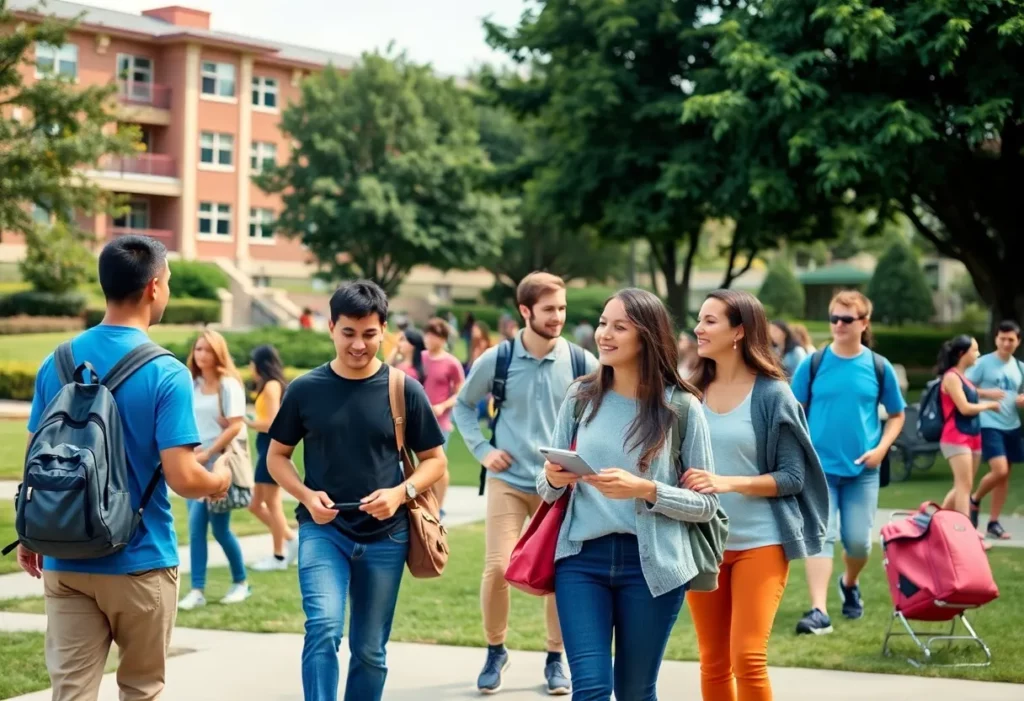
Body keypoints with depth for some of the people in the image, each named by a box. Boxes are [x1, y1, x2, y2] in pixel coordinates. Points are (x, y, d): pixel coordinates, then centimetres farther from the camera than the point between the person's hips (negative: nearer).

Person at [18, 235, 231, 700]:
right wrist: (219, 482, 4)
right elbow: (181, 478, -18)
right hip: (140, 562, -3)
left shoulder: (56, 363, 1)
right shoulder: (166, 373, -14)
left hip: (66, 560, 3)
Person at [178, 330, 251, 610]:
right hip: (196, 463, 5)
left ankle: (241, 582, 20)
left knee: (220, 528, 1)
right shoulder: (192, 385, 8)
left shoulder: (229, 385, -8)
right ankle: (197, 590, 1)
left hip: (220, 463, -5)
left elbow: (235, 426, -13)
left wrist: (208, 453, -16)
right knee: (195, 529, -1)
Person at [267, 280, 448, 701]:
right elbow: (277, 455, 8)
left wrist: (401, 492, -15)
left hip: (385, 535, 1)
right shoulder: (305, 390, -2)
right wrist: (306, 495, -11)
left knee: (370, 650, 10)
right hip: (322, 529, -1)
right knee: (323, 628, -22)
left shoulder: (404, 390, -2)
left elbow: (435, 460, 4)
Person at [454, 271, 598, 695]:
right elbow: (463, 406, 11)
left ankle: (555, 659, 20)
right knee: (498, 568, -7)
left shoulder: (581, 362, -5)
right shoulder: (495, 361, -4)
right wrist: (482, 449, 0)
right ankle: (495, 650, 15)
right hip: (508, 481, 0)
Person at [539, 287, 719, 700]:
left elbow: (705, 504, -2)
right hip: (581, 558, 1)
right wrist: (553, 480, -12)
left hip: (651, 563, -1)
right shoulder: (581, 398, 5)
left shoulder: (681, 407, -3)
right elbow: (546, 490, 11)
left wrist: (645, 490, -18)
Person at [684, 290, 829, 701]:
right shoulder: (694, 392, 5)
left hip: (760, 542, -4)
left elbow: (793, 477, -8)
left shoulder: (772, 394, -7)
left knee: (748, 658, -12)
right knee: (713, 664, 9)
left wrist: (728, 483, -21)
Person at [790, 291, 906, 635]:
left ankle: (850, 584, 37)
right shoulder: (813, 364, -3)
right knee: (821, 536, -10)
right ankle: (819, 611, -13)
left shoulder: (879, 367, -1)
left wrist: (881, 448, -7)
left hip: (862, 469, 1)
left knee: (859, 541, 6)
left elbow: (897, 415, 8)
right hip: (820, 467, -1)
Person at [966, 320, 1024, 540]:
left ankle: (993, 523, 15)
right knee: (999, 471, -18)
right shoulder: (984, 363, -7)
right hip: (989, 425, -6)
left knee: (1005, 476, 7)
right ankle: (974, 499, 9)